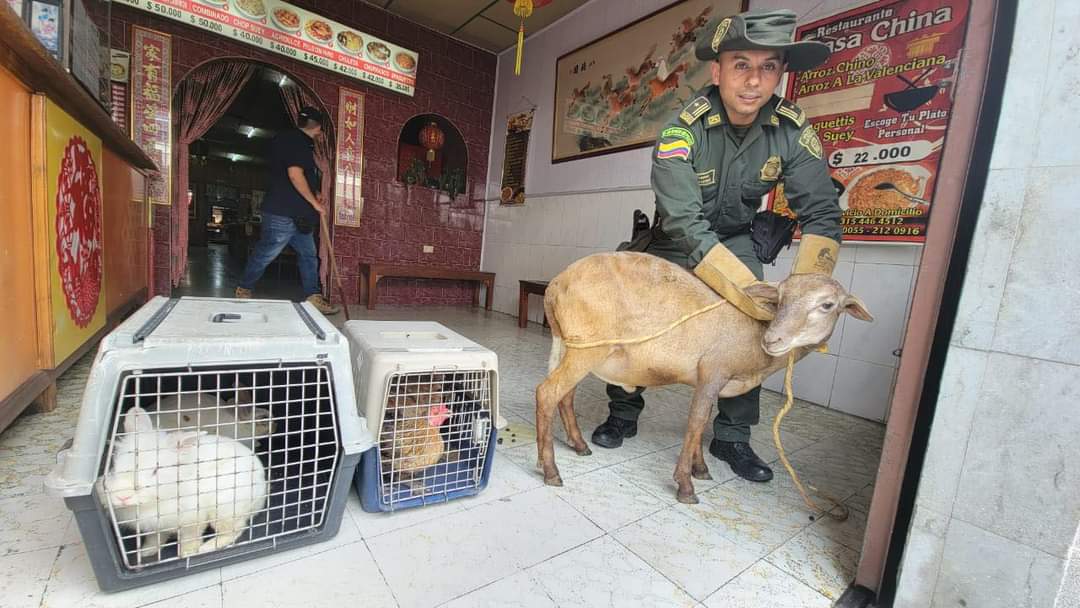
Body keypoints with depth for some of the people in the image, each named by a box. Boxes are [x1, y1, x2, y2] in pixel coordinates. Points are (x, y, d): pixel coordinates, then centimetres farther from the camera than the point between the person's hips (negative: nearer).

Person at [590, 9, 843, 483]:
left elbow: (822, 215, -16)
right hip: (675, 243, -2)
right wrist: (758, 297, -43)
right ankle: (622, 415, 15)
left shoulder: (793, 132, -16)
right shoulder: (681, 131, -28)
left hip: (735, 238, 3)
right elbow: (687, 226, -37)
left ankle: (732, 437, 6)